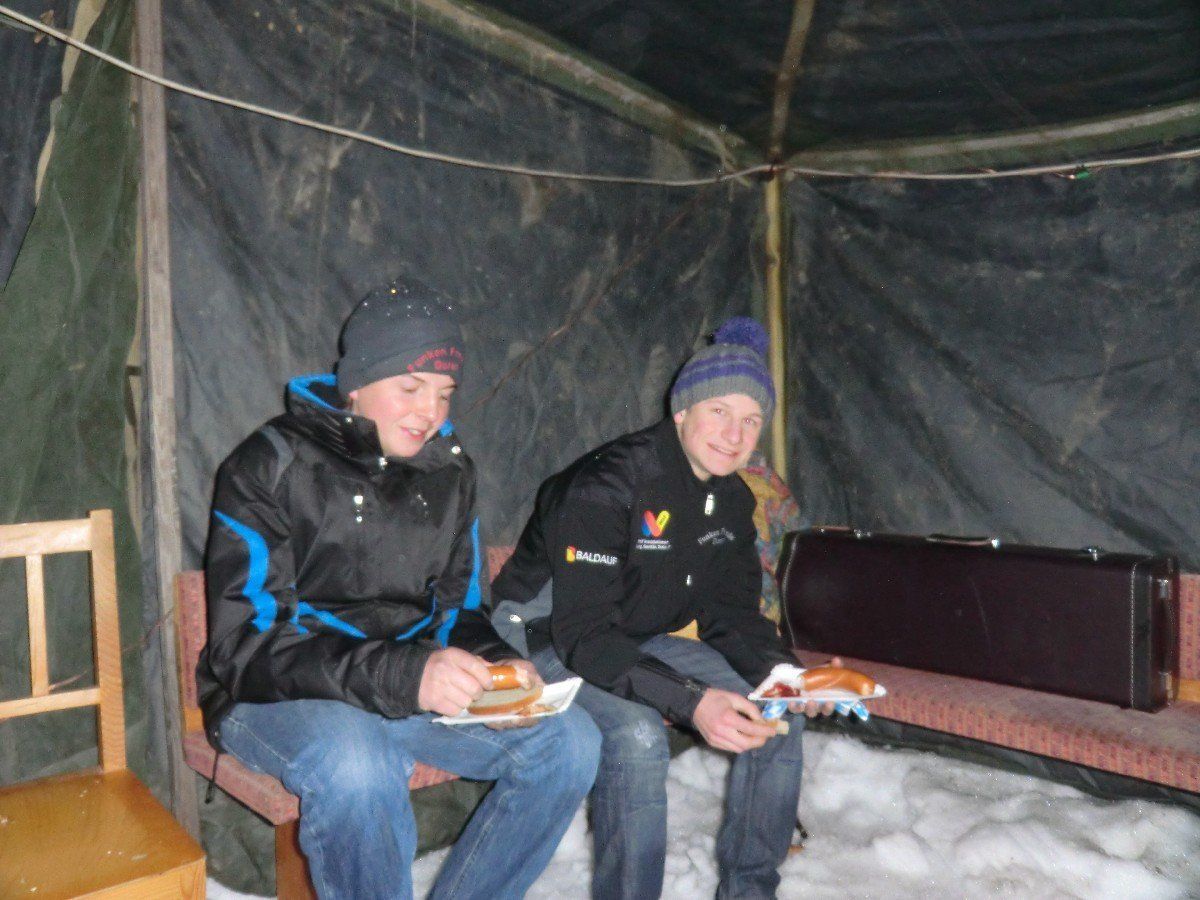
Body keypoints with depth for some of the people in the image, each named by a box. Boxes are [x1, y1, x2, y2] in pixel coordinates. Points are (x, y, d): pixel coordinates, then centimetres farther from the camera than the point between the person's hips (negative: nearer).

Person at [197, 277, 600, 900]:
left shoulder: (448, 470, 7)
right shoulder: (270, 465, -10)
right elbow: (246, 644, -17)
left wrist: (496, 663, -9)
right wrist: (401, 674, -31)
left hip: (416, 687, 5)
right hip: (279, 698, -5)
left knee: (568, 740, -12)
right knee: (357, 765, -37)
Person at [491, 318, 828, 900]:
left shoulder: (732, 500, -2)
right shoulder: (608, 485, -28)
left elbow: (730, 614, 3)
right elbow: (582, 634, -32)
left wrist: (785, 674, -17)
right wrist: (690, 702, -42)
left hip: (638, 641, 8)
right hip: (546, 638, -7)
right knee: (638, 736, -34)